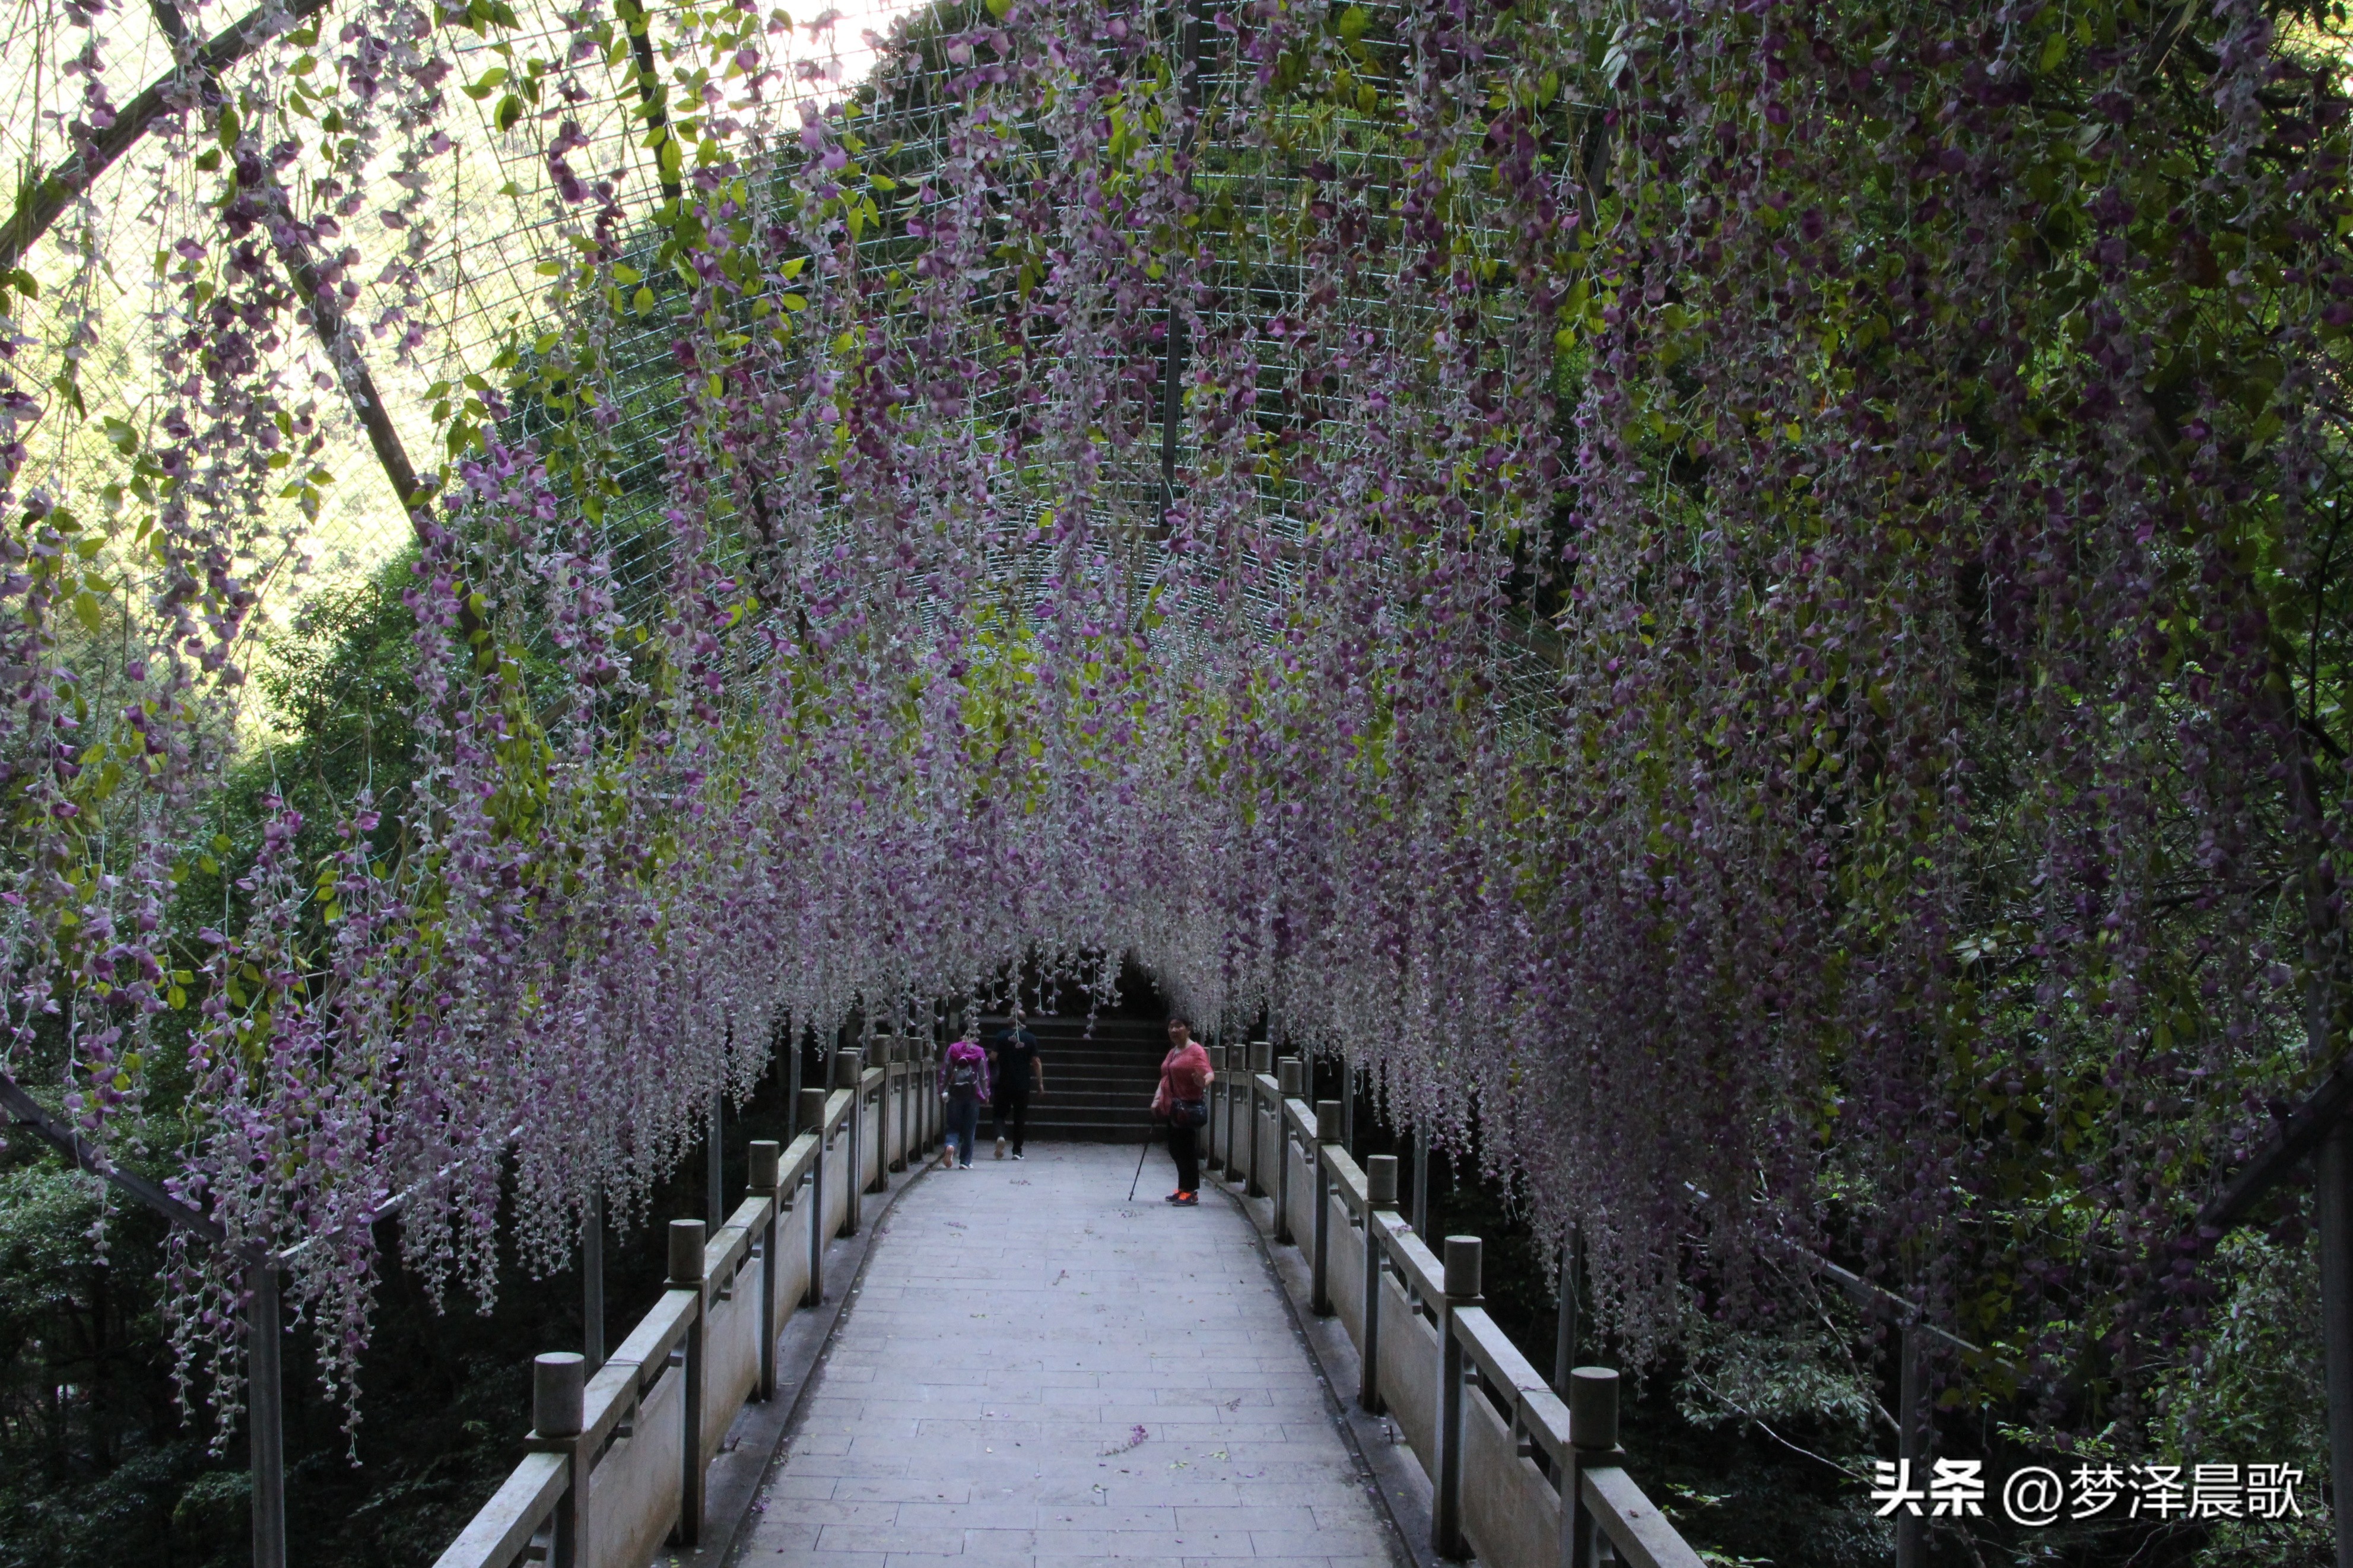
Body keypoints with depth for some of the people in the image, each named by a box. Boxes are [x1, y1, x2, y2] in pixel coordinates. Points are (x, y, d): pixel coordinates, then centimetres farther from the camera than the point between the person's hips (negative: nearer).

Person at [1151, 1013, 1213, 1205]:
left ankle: (1191, 1193, 1)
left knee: (1186, 1149, -6)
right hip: (1172, 1108, 9)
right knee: (1175, 1148, 12)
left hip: (1189, 1108, -9)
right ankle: (1183, 1189, 22)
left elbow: (1208, 1073, -22)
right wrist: (1158, 1098, 11)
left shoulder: (1196, 1051, -11)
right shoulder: (1172, 1052, 17)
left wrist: (1204, 1082, -44)